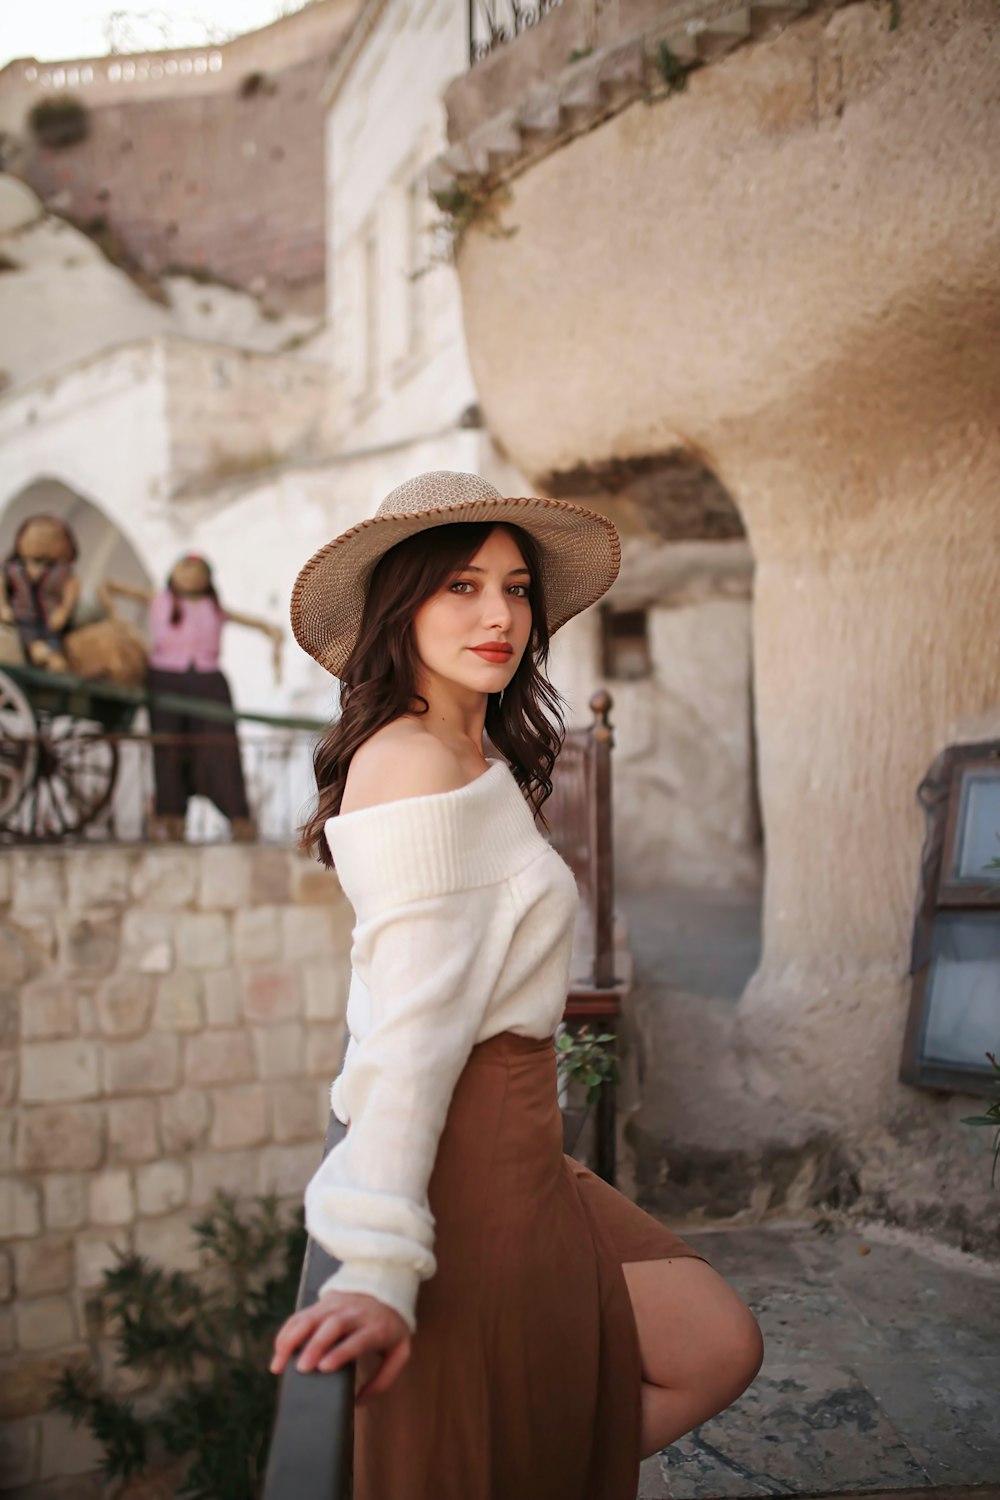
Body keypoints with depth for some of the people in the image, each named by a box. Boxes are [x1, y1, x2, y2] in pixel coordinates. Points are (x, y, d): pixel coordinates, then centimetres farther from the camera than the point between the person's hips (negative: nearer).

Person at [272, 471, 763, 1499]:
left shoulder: (474, 761, 14)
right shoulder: (418, 761, -18)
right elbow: (412, 1021, -26)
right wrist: (378, 1270, -28)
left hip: (516, 1156, 10)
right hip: (466, 1171, -10)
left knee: (717, 1347, 13)